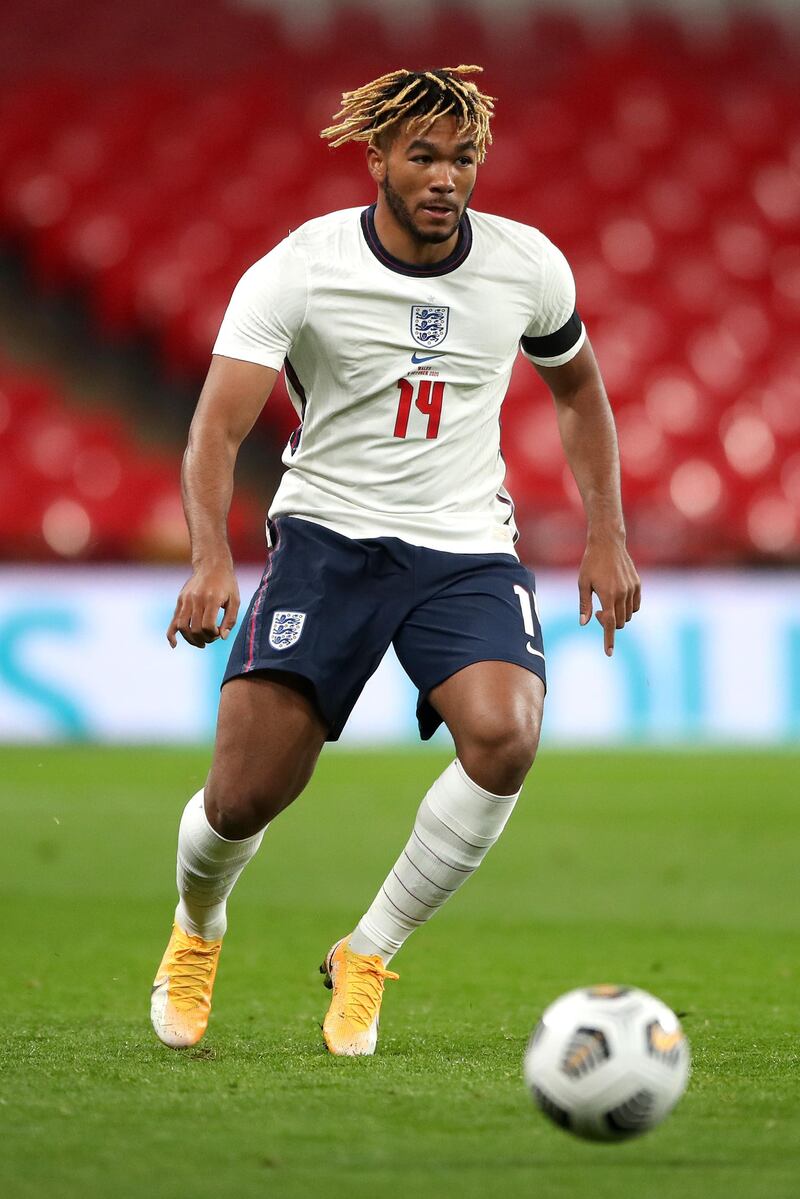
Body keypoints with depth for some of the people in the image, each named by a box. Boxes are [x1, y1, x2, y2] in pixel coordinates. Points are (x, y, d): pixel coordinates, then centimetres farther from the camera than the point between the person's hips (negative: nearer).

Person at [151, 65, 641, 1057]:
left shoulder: (529, 267, -1)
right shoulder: (297, 270, -11)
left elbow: (577, 388, 19)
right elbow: (217, 428, -17)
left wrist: (606, 536, 12)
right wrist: (211, 558, -34)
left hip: (467, 548, 2)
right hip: (326, 536, -2)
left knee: (504, 737, -28)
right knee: (243, 797, -12)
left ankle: (366, 957, -7)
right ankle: (196, 934, 27)